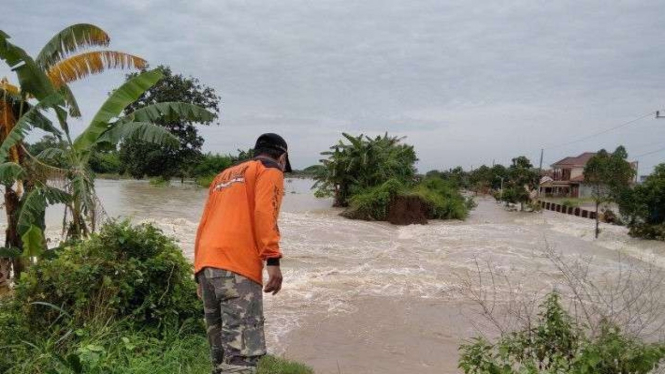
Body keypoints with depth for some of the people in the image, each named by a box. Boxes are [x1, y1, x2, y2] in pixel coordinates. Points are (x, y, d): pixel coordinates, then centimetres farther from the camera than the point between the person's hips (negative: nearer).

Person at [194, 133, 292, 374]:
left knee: (220, 351, 13)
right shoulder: (270, 171, 10)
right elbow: (264, 213, -9)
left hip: (206, 265, 8)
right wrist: (273, 260, -14)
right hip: (236, 266, -7)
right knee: (241, 350, -13)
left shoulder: (224, 176, 30)